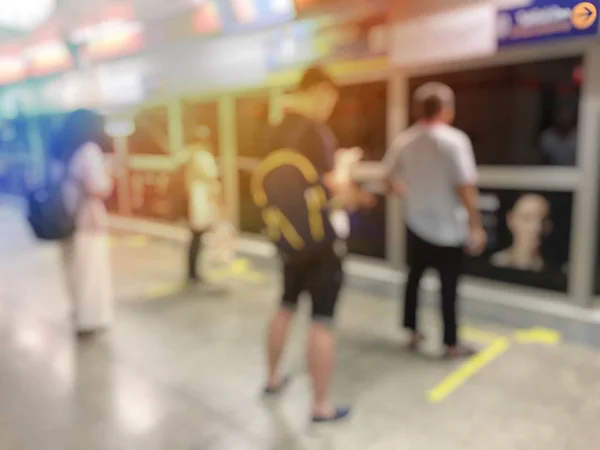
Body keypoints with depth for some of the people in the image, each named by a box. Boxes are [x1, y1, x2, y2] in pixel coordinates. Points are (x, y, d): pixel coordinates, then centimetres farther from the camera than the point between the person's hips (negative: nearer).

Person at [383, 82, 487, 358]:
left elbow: (389, 178, 8)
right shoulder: (455, 140, -16)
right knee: (448, 285, 7)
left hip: (415, 224, 5)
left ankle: (413, 332, 30)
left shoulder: (404, 140, 0)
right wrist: (476, 226, -13)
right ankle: (451, 344, 20)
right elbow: (465, 187, -20)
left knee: (414, 276, 20)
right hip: (448, 227, -5)